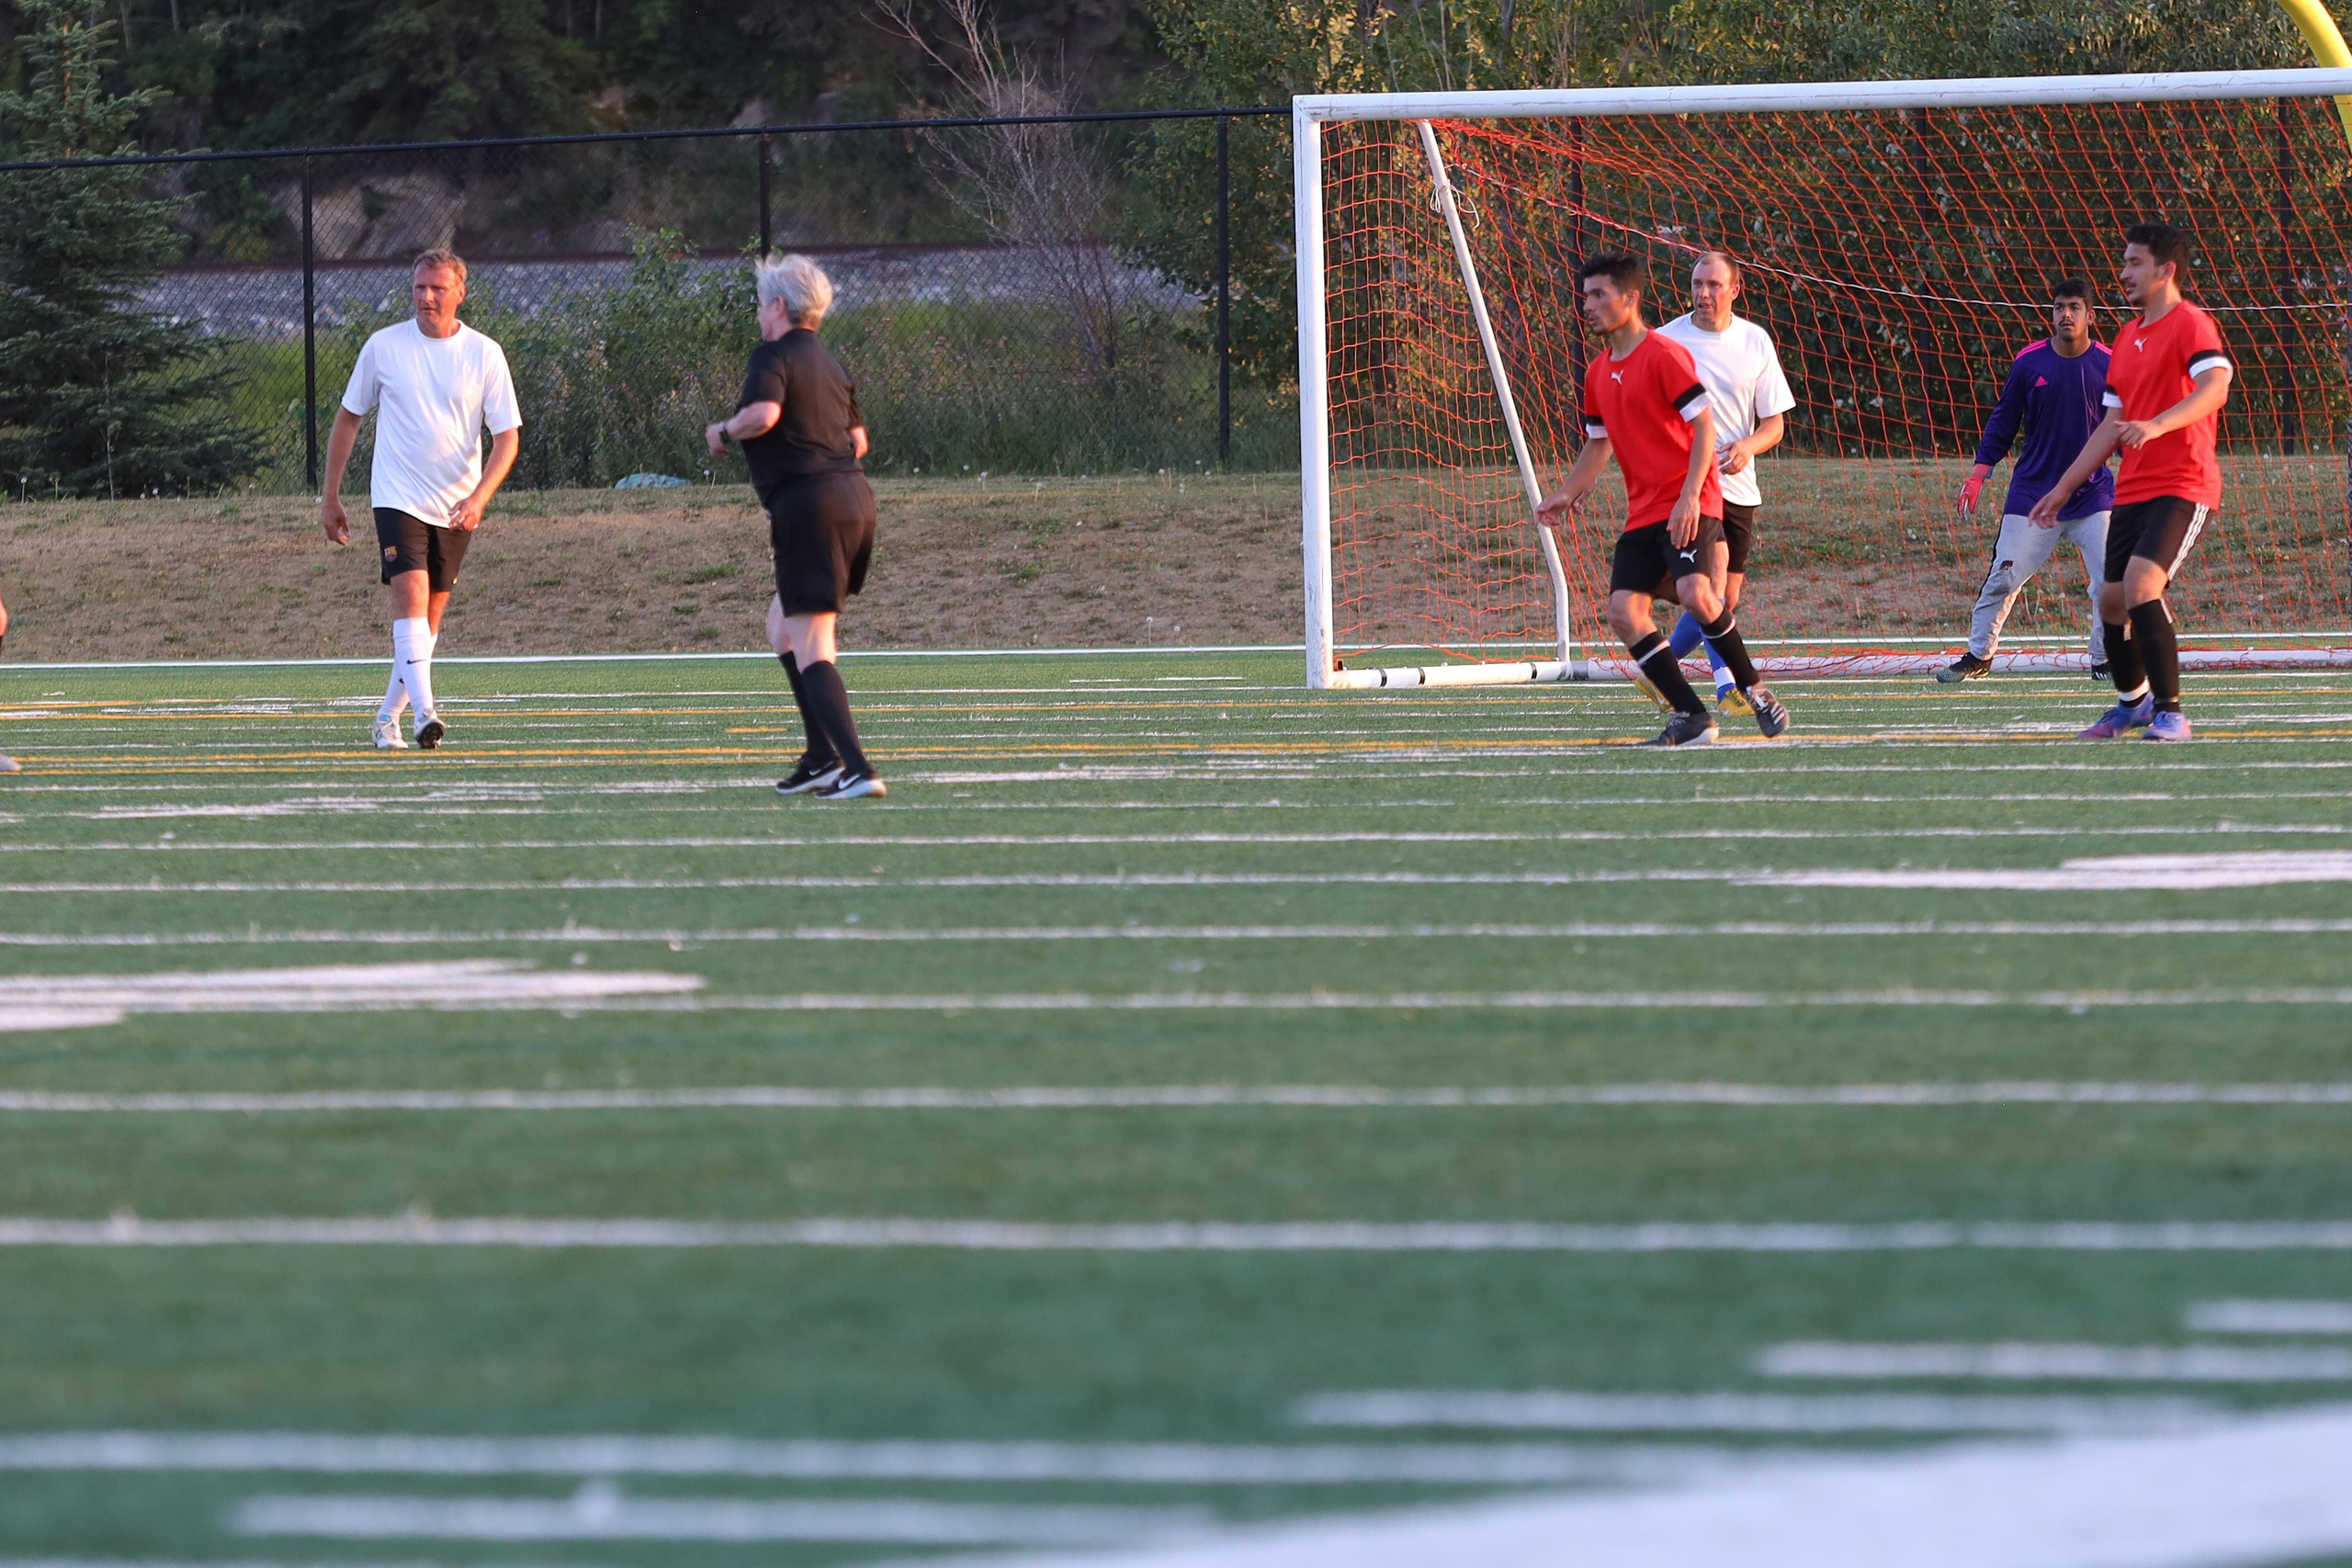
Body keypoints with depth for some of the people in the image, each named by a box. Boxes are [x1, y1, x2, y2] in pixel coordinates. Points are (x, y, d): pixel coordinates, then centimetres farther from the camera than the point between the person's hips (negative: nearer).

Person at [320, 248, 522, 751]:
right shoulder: (383, 347, -1)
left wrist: (479, 498, -19)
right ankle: (425, 714, -30)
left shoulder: (485, 354, -2)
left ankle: (389, 715, 22)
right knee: (411, 594, -20)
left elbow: (508, 437, -4)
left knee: (430, 614, 8)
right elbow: (348, 419, 10)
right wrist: (330, 497, 10)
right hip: (398, 497, -2)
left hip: (456, 509, 2)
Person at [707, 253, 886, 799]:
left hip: (808, 505, -9)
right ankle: (823, 756, 16)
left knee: (810, 651, -9)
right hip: (854, 496, 9)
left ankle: (855, 769, -19)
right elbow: (858, 440, 24)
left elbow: (763, 412, -24)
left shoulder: (774, 356, -6)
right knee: (782, 626, 22)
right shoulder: (830, 365, 19)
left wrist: (723, 432, -6)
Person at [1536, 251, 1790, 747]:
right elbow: (1599, 446, 26)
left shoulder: (1664, 355, -9)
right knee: (1623, 611, -7)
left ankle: (1754, 692, -7)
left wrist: (1689, 497, -21)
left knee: (1695, 594, -27)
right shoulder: (1598, 373, 15)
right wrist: (1565, 496, 12)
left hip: (1687, 506, -8)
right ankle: (1692, 718, -3)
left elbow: (1704, 426, -12)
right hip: (1642, 513, 8)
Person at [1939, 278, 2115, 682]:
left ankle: (2104, 660, 8)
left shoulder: (2108, 365, -3)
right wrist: (1978, 474, 1)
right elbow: (2003, 422, 7)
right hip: (2032, 493, 0)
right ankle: (1978, 656, 12)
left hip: (2093, 494, 0)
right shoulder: (2029, 362, -2)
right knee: (2002, 578, -3)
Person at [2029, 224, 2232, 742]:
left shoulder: (2190, 325, -9)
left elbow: (2214, 387, -27)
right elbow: (2112, 426, 23)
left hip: (2182, 488, -9)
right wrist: (2063, 488, 22)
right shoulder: (2127, 338, 18)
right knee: (2112, 600, 10)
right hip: (2132, 491, 9)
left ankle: (2171, 713, -17)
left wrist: (2157, 425, -42)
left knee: (2141, 586, -24)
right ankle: (2133, 702, 32)